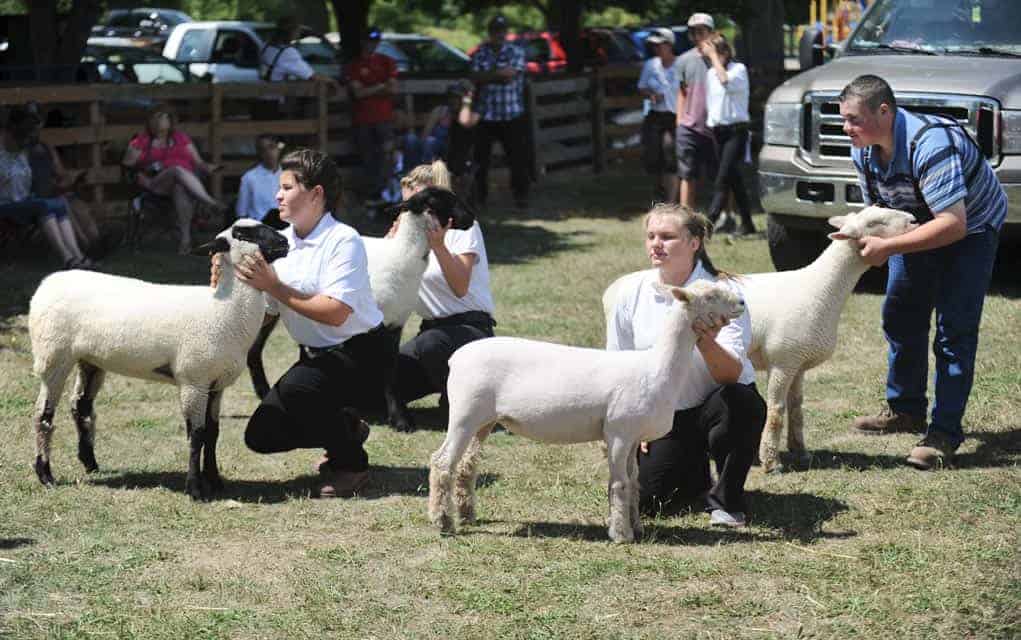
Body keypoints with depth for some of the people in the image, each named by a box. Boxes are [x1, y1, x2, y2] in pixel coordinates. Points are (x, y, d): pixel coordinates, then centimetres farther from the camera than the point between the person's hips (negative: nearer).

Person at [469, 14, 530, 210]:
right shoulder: (479, 53, 8)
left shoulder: (516, 52, 2)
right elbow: (475, 78, -6)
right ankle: (479, 195, 16)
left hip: (512, 115, -2)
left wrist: (488, 75, -7)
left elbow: (512, 74, -12)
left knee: (518, 157, -3)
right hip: (485, 114, 2)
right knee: (481, 157, 5)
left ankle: (521, 194, 7)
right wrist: (500, 74, -11)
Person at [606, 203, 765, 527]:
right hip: (665, 413, 3)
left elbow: (733, 373, -29)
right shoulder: (633, 291, -7)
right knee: (643, 497, -15)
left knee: (740, 403, -37)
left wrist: (706, 344, -49)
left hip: (714, 401, -3)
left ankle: (727, 498, -12)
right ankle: (697, 470, 22)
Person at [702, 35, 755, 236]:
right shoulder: (711, 74, 13)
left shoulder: (739, 69, -6)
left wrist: (714, 56, -20)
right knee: (734, 178, 9)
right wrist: (708, 124, 14)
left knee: (723, 177, -14)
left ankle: (711, 220, -21)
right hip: (718, 129, 7)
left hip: (736, 130, -7)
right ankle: (746, 223, 14)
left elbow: (727, 82, -27)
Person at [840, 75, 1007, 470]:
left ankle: (945, 433, -11)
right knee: (900, 317, 13)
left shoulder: (930, 144, -39)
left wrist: (887, 247, -41)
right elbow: (877, 206, 2)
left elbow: (953, 224, -41)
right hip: (919, 225, 8)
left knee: (955, 330, -14)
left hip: (971, 226, -8)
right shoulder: (864, 150, -13)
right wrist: (865, 236, -22)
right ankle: (905, 410, 30)